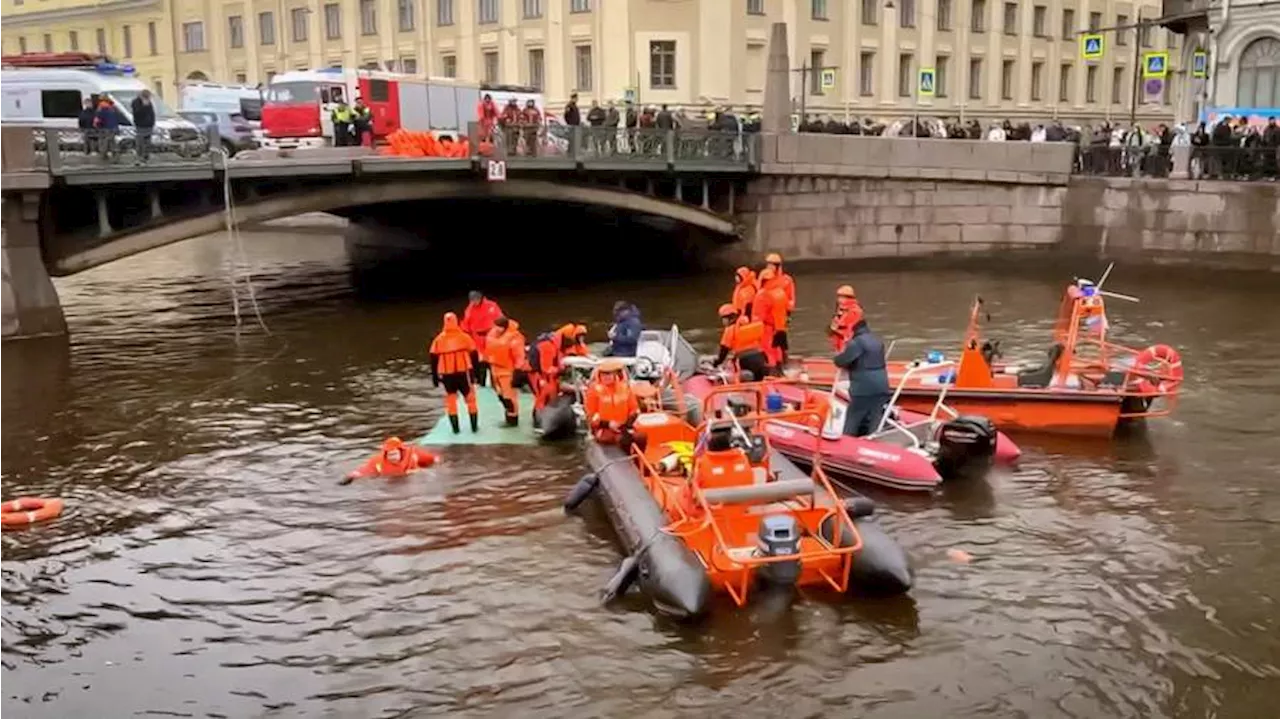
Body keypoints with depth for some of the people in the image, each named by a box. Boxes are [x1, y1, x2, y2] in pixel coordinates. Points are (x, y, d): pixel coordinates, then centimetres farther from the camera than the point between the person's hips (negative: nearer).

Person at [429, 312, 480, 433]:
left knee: (451, 399, 14)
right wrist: (475, 371, 11)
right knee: (470, 398, 12)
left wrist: (435, 376, 10)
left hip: (447, 374, 1)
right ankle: (474, 426, 12)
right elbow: (474, 355, 1)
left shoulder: (439, 339, 2)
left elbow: (434, 358, 2)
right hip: (463, 373, -1)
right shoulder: (464, 337, -1)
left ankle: (455, 427, 11)